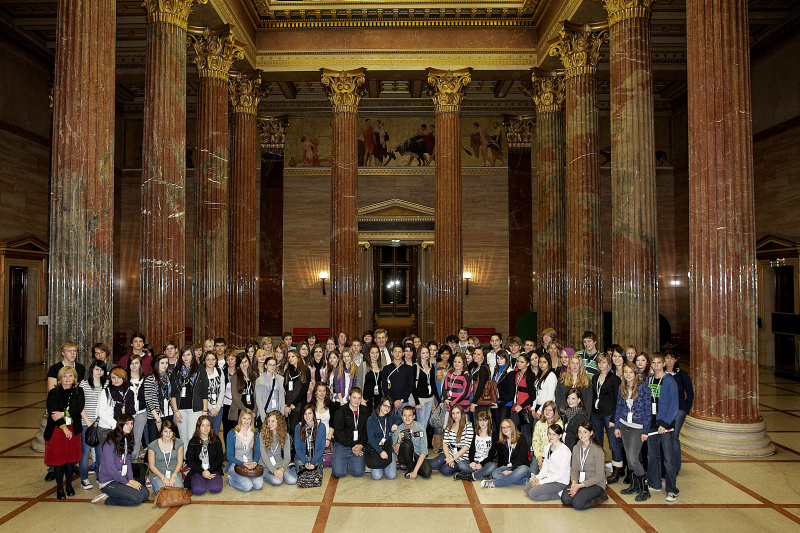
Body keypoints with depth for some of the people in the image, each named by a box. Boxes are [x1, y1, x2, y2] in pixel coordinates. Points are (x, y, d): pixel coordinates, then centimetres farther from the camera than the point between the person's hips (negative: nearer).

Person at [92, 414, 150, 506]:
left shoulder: (127, 439, 8)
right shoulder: (111, 442, -18)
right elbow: (110, 468, -20)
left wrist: (131, 479, -5)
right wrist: (127, 482, -16)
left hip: (122, 477, 9)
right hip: (108, 481, -9)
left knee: (145, 493, -6)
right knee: (137, 498, -20)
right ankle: (106, 499, -2)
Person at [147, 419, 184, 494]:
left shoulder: (179, 443, 1)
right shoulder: (153, 446, -6)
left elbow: (180, 462, 6)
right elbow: (151, 465, -1)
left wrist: (173, 476, -9)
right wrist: (163, 477, -11)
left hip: (175, 473, 1)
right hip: (158, 475, -1)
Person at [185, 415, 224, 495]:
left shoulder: (216, 440, 6)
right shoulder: (193, 442, 4)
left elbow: (220, 458, 4)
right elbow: (189, 461, 1)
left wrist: (210, 471, -12)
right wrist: (202, 472, -13)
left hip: (213, 470, 1)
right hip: (197, 470, 0)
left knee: (216, 488, -28)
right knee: (198, 490, -29)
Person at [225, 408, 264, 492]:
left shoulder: (255, 434, 8)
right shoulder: (232, 434, -3)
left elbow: (257, 452, 8)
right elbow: (229, 455, -4)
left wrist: (254, 462, -14)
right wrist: (242, 464, -18)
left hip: (251, 465, 3)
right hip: (235, 465, -3)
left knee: (259, 485, -22)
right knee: (248, 486, -25)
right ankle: (231, 479, 3)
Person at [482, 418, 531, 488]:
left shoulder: (521, 439, -4)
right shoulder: (501, 442, 11)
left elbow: (521, 459, -12)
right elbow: (500, 459, 9)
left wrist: (511, 471, -24)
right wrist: (502, 471, -11)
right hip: (507, 467, 3)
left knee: (523, 469, -39)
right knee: (495, 474, -27)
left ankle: (494, 483, -38)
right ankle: (524, 481, -31)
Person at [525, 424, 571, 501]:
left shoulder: (565, 450, -19)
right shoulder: (548, 447, 6)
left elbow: (561, 474, -20)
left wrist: (541, 482, -18)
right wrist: (538, 478, -9)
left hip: (560, 482, -8)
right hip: (549, 477, 8)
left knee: (533, 493, -17)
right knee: (527, 489, -1)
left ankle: (559, 494, -5)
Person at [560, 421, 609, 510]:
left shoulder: (597, 450, -13)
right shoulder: (576, 448, 6)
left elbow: (599, 476, -14)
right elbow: (574, 469, 7)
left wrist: (580, 485, -20)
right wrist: (574, 482, -15)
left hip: (596, 484, -5)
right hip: (580, 481, 5)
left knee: (577, 504, -25)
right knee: (565, 499, -20)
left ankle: (601, 497, -1)